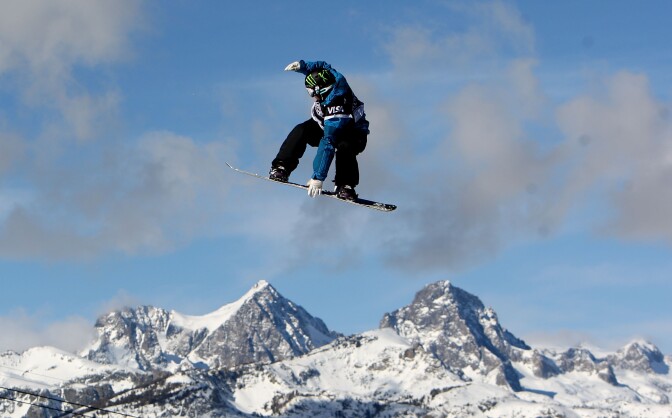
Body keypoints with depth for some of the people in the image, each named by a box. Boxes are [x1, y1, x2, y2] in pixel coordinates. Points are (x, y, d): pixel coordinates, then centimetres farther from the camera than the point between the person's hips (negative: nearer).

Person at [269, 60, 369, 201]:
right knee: (301, 131, -18)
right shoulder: (333, 78, -25)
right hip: (325, 124, 7)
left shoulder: (337, 110, -42)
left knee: (344, 147, -39)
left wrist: (318, 177, -42)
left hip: (353, 135, -7)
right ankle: (281, 168, -13)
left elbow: (328, 145, -43)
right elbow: (323, 66, 1)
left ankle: (345, 186, -23)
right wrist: (302, 65, -15)